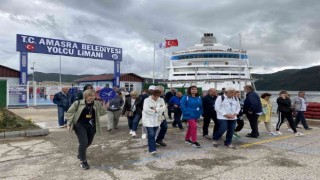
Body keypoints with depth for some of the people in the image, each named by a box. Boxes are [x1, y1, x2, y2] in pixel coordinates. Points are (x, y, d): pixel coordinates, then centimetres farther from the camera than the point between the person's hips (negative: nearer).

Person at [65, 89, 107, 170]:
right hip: (80, 125, -4)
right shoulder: (78, 103, -9)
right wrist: (69, 123, -7)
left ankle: (80, 153, 50)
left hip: (91, 126, 4)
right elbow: (69, 113, -3)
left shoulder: (97, 104, -1)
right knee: (84, 143, -13)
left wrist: (105, 105, -9)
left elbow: (101, 113, 0)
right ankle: (83, 161, 6)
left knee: (88, 142, 17)